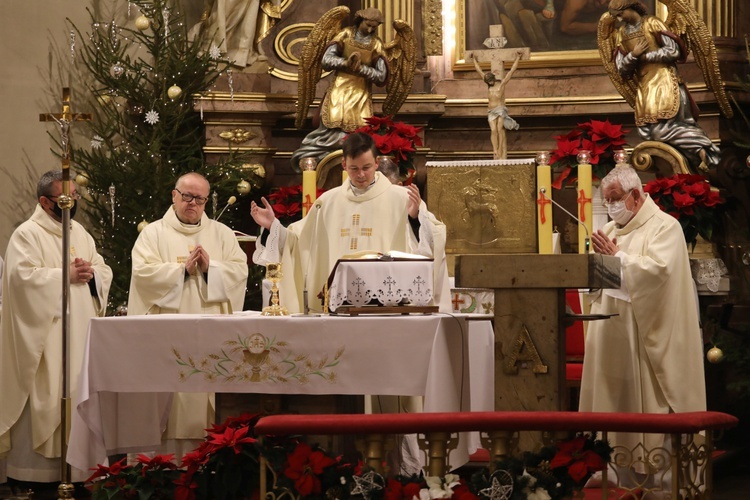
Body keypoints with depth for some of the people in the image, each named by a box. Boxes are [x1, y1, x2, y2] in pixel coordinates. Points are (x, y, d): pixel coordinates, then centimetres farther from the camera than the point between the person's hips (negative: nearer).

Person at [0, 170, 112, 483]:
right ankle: (37, 467, -1)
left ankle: (78, 465, 13)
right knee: (46, 399, -7)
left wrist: (91, 273, -7)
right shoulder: (27, 234, -7)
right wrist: (67, 275, -17)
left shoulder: (79, 232, 16)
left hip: (80, 333, 7)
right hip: (46, 335, -7)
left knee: (79, 396, 7)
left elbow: (104, 271, 15)